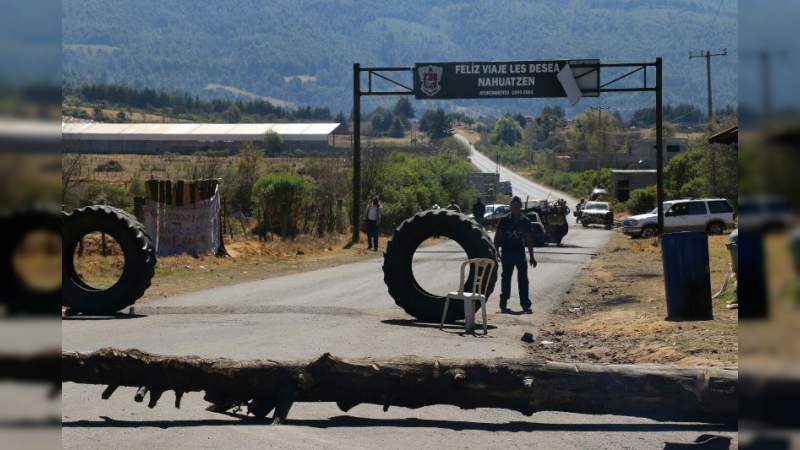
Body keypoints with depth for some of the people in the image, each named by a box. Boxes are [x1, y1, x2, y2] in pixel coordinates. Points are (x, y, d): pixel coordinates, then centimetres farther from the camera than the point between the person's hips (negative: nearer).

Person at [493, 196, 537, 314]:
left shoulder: (526, 221, 5)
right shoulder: (504, 220, 1)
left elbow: (529, 240, 10)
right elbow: (497, 237, 5)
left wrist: (532, 257, 9)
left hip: (520, 253, 1)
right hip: (506, 253, -1)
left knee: (523, 279, -3)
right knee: (506, 278, 5)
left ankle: (526, 305, 0)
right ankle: (503, 304, 13)